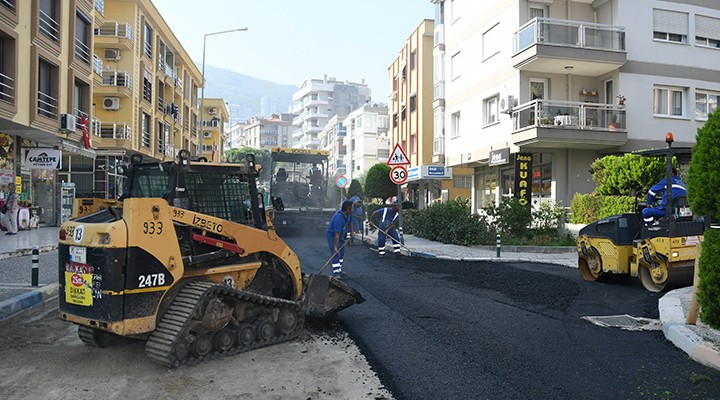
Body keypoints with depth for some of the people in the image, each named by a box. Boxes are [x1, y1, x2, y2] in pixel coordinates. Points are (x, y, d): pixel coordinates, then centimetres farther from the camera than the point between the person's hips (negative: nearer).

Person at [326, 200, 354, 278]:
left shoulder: (347, 214, -9)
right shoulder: (339, 218, -36)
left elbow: (349, 222, 18)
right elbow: (337, 234, -32)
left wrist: (352, 231, 12)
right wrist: (335, 247, -29)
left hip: (341, 236, 10)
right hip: (332, 236, -10)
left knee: (341, 254, 17)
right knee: (336, 254, -15)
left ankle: (339, 271, 28)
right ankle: (336, 274, -12)